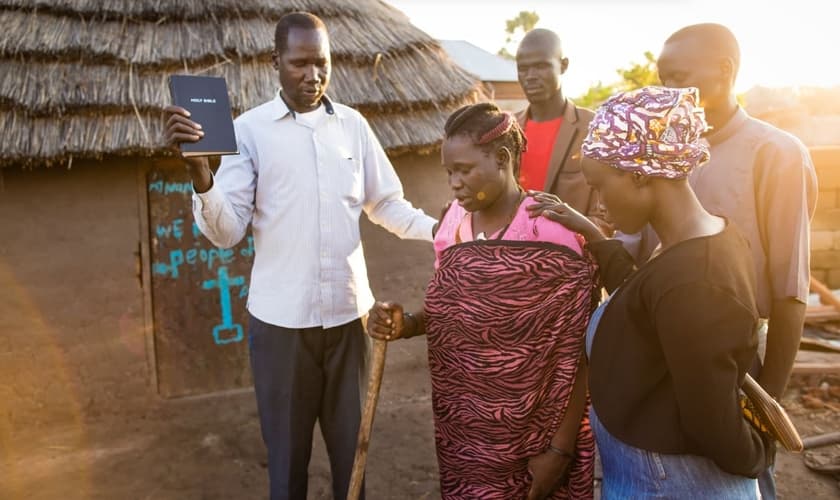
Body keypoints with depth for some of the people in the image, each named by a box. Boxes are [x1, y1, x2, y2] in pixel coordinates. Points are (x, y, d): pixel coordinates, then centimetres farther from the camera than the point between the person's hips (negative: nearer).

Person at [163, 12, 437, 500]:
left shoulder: (353, 124, 4)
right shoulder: (250, 128, -4)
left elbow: (386, 204, 10)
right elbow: (226, 232, -9)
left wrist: (439, 228, -5)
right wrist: (200, 172, -26)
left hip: (349, 310, 2)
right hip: (281, 316, -2)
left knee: (352, 442, 17)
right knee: (288, 447, 14)